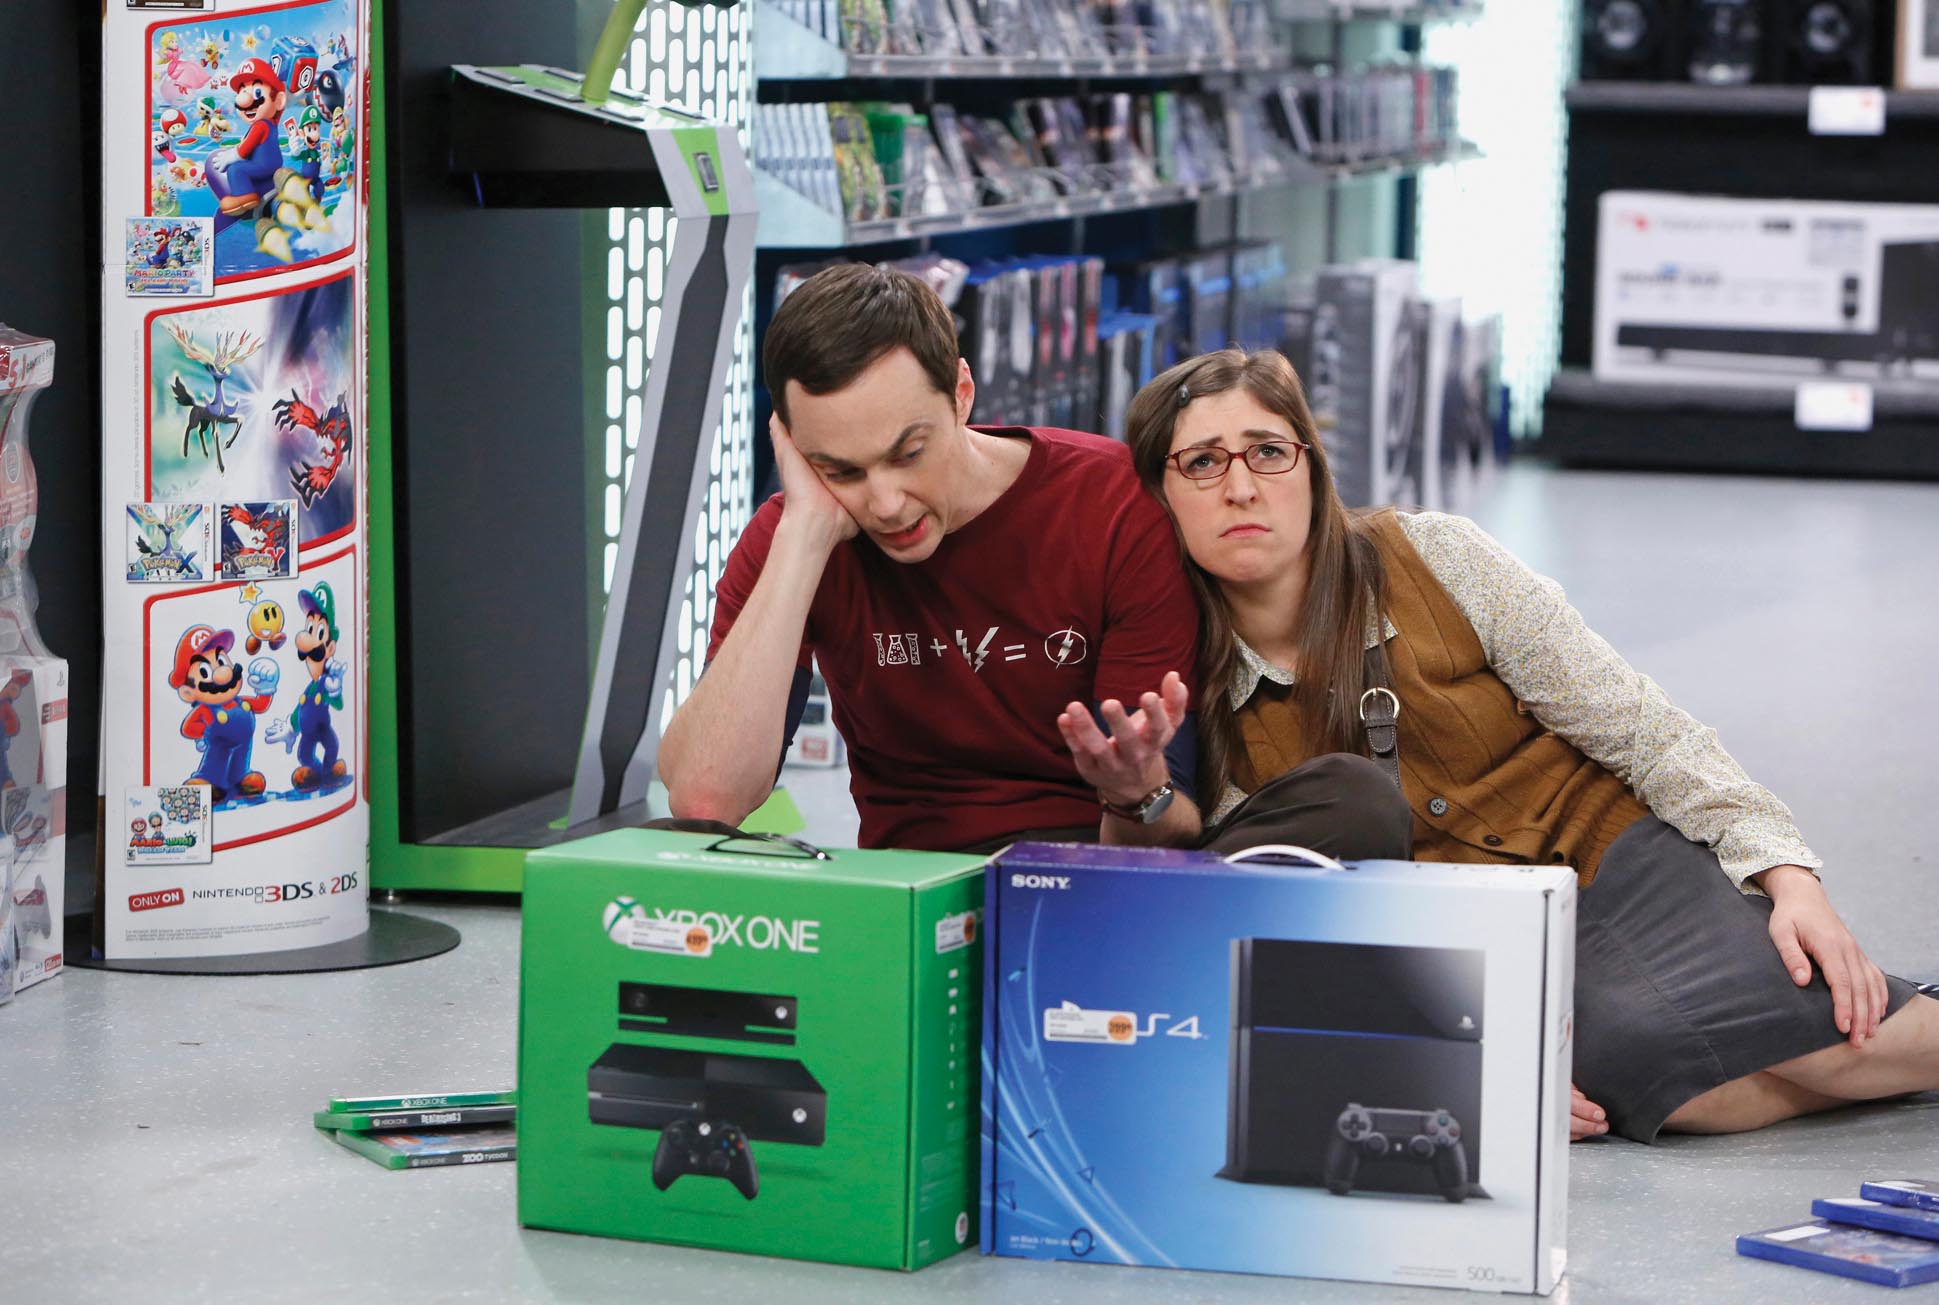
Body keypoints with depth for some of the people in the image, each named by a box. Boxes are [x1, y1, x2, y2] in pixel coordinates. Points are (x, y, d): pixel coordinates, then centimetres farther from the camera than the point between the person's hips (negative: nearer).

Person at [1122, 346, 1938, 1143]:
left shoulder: (1434, 558, -4)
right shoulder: (1194, 708, -4)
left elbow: (1642, 733, -1)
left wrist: (1787, 876, -13)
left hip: (1617, 861, 0)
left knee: (1841, 1042, -29)